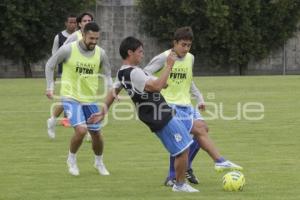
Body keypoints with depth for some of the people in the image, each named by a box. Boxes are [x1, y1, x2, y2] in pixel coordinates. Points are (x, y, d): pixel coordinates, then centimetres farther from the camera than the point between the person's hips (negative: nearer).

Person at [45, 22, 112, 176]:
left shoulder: (100, 53, -6)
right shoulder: (68, 50, -16)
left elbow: (107, 74, 8)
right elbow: (50, 65, -2)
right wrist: (50, 86, -8)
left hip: (90, 99, 4)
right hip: (71, 98, -4)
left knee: (96, 133, 10)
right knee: (81, 130, -21)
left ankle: (99, 162, 38)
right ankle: (72, 159, 7)